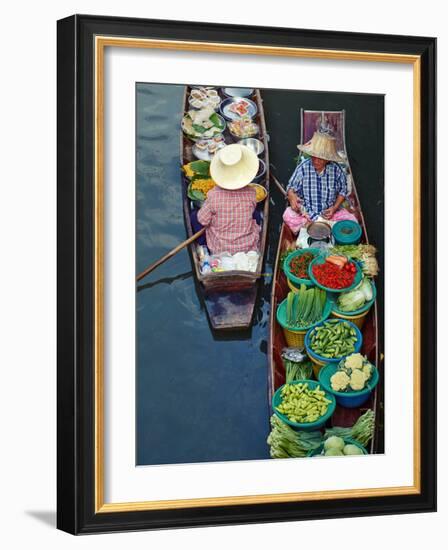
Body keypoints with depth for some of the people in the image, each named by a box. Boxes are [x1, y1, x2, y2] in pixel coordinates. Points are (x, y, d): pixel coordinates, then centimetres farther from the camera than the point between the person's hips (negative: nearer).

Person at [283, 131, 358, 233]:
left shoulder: (336, 169, -9)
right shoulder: (303, 167, -13)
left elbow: (343, 191, 3)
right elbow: (291, 187, -4)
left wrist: (334, 208, -13)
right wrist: (292, 196, -29)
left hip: (329, 211, 2)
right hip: (306, 211, -2)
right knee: (288, 215, -31)